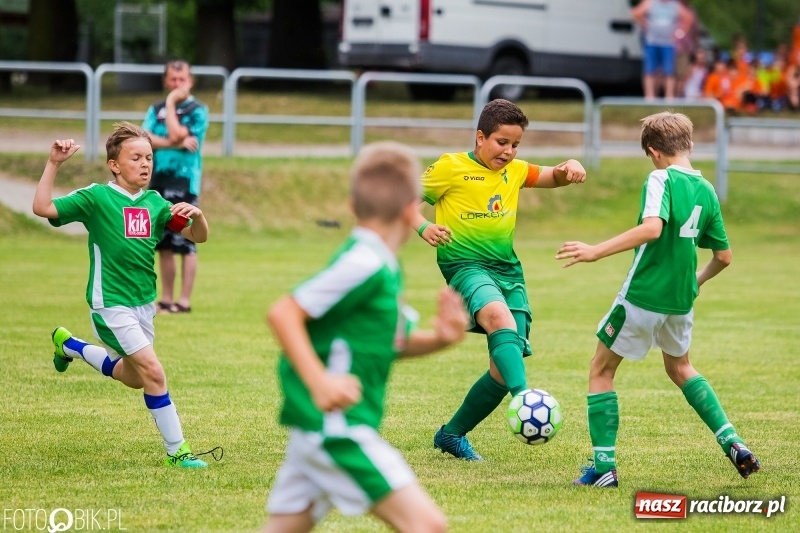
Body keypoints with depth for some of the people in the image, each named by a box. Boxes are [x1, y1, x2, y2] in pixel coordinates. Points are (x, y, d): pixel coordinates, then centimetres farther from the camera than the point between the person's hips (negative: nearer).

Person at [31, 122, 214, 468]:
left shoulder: (154, 203, 4)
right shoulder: (96, 198, -11)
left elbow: (198, 236, 3)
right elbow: (42, 208, -18)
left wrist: (196, 215, -18)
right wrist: (53, 164, -26)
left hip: (144, 303, 7)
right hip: (110, 305, -7)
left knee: (133, 377, 23)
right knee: (153, 372, -16)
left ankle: (68, 345, 44)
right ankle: (176, 450, -6)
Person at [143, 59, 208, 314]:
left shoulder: (197, 110, -2)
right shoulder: (156, 109, 13)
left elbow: (176, 134, -15)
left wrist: (171, 104, -6)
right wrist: (173, 143, -15)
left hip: (184, 181, -6)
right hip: (158, 180, 6)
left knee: (185, 244, -6)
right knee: (164, 245, 9)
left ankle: (184, 301, -4)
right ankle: (166, 299, 15)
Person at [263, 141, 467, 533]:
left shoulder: (384, 268, 13)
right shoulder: (363, 264, -16)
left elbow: (392, 342, 25)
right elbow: (283, 313, -21)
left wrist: (439, 338, 5)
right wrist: (320, 383, -29)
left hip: (322, 426, 10)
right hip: (337, 426, -10)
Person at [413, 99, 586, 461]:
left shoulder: (515, 171, 16)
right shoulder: (451, 168, -1)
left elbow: (553, 177, 22)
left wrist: (570, 168, -2)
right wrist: (424, 228, -17)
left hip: (508, 270, 6)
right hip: (465, 264, -6)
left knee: (505, 368, -1)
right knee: (500, 317, -38)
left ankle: (452, 434, 18)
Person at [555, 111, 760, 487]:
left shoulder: (661, 180, -13)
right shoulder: (706, 191, 7)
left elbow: (652, 228, -31)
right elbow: (723, 256, 12)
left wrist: (596, 252, -30)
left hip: (642, 296, -7)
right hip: (681, 300, 7)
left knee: (601, 371, 9)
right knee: (680, 368, 30)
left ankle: (604, 467, 3)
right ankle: (733, 444, 19)